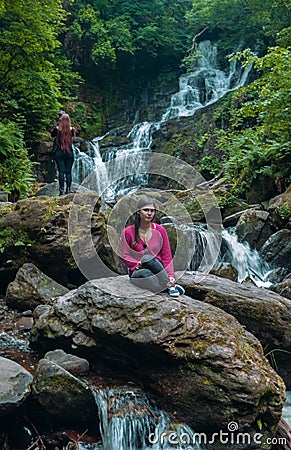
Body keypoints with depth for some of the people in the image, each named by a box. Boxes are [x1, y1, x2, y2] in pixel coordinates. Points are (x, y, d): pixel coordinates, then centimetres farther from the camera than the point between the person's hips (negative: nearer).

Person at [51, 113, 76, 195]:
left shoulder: (57, 129, -6)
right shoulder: (71, 130, -3)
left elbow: (52, 135, 13)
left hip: (59, 153, -1)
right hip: (69, 153, 1)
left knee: (61, 171, -2)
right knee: (68, 172, 4)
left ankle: (62, 189, -8)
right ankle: (68, 190, 2)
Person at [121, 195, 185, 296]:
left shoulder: (160, 230, 1)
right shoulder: (128, 232, -3)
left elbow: (166, 255, 0)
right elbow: (126, 256, -1)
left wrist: (171, 276, -14)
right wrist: (138, 265, -20)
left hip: (157, 269, 1)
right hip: (137, 272, -1)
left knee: (148, 257, -33)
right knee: (145, 273, -37)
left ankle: (170, 283, -27)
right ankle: (170, 286, -26)